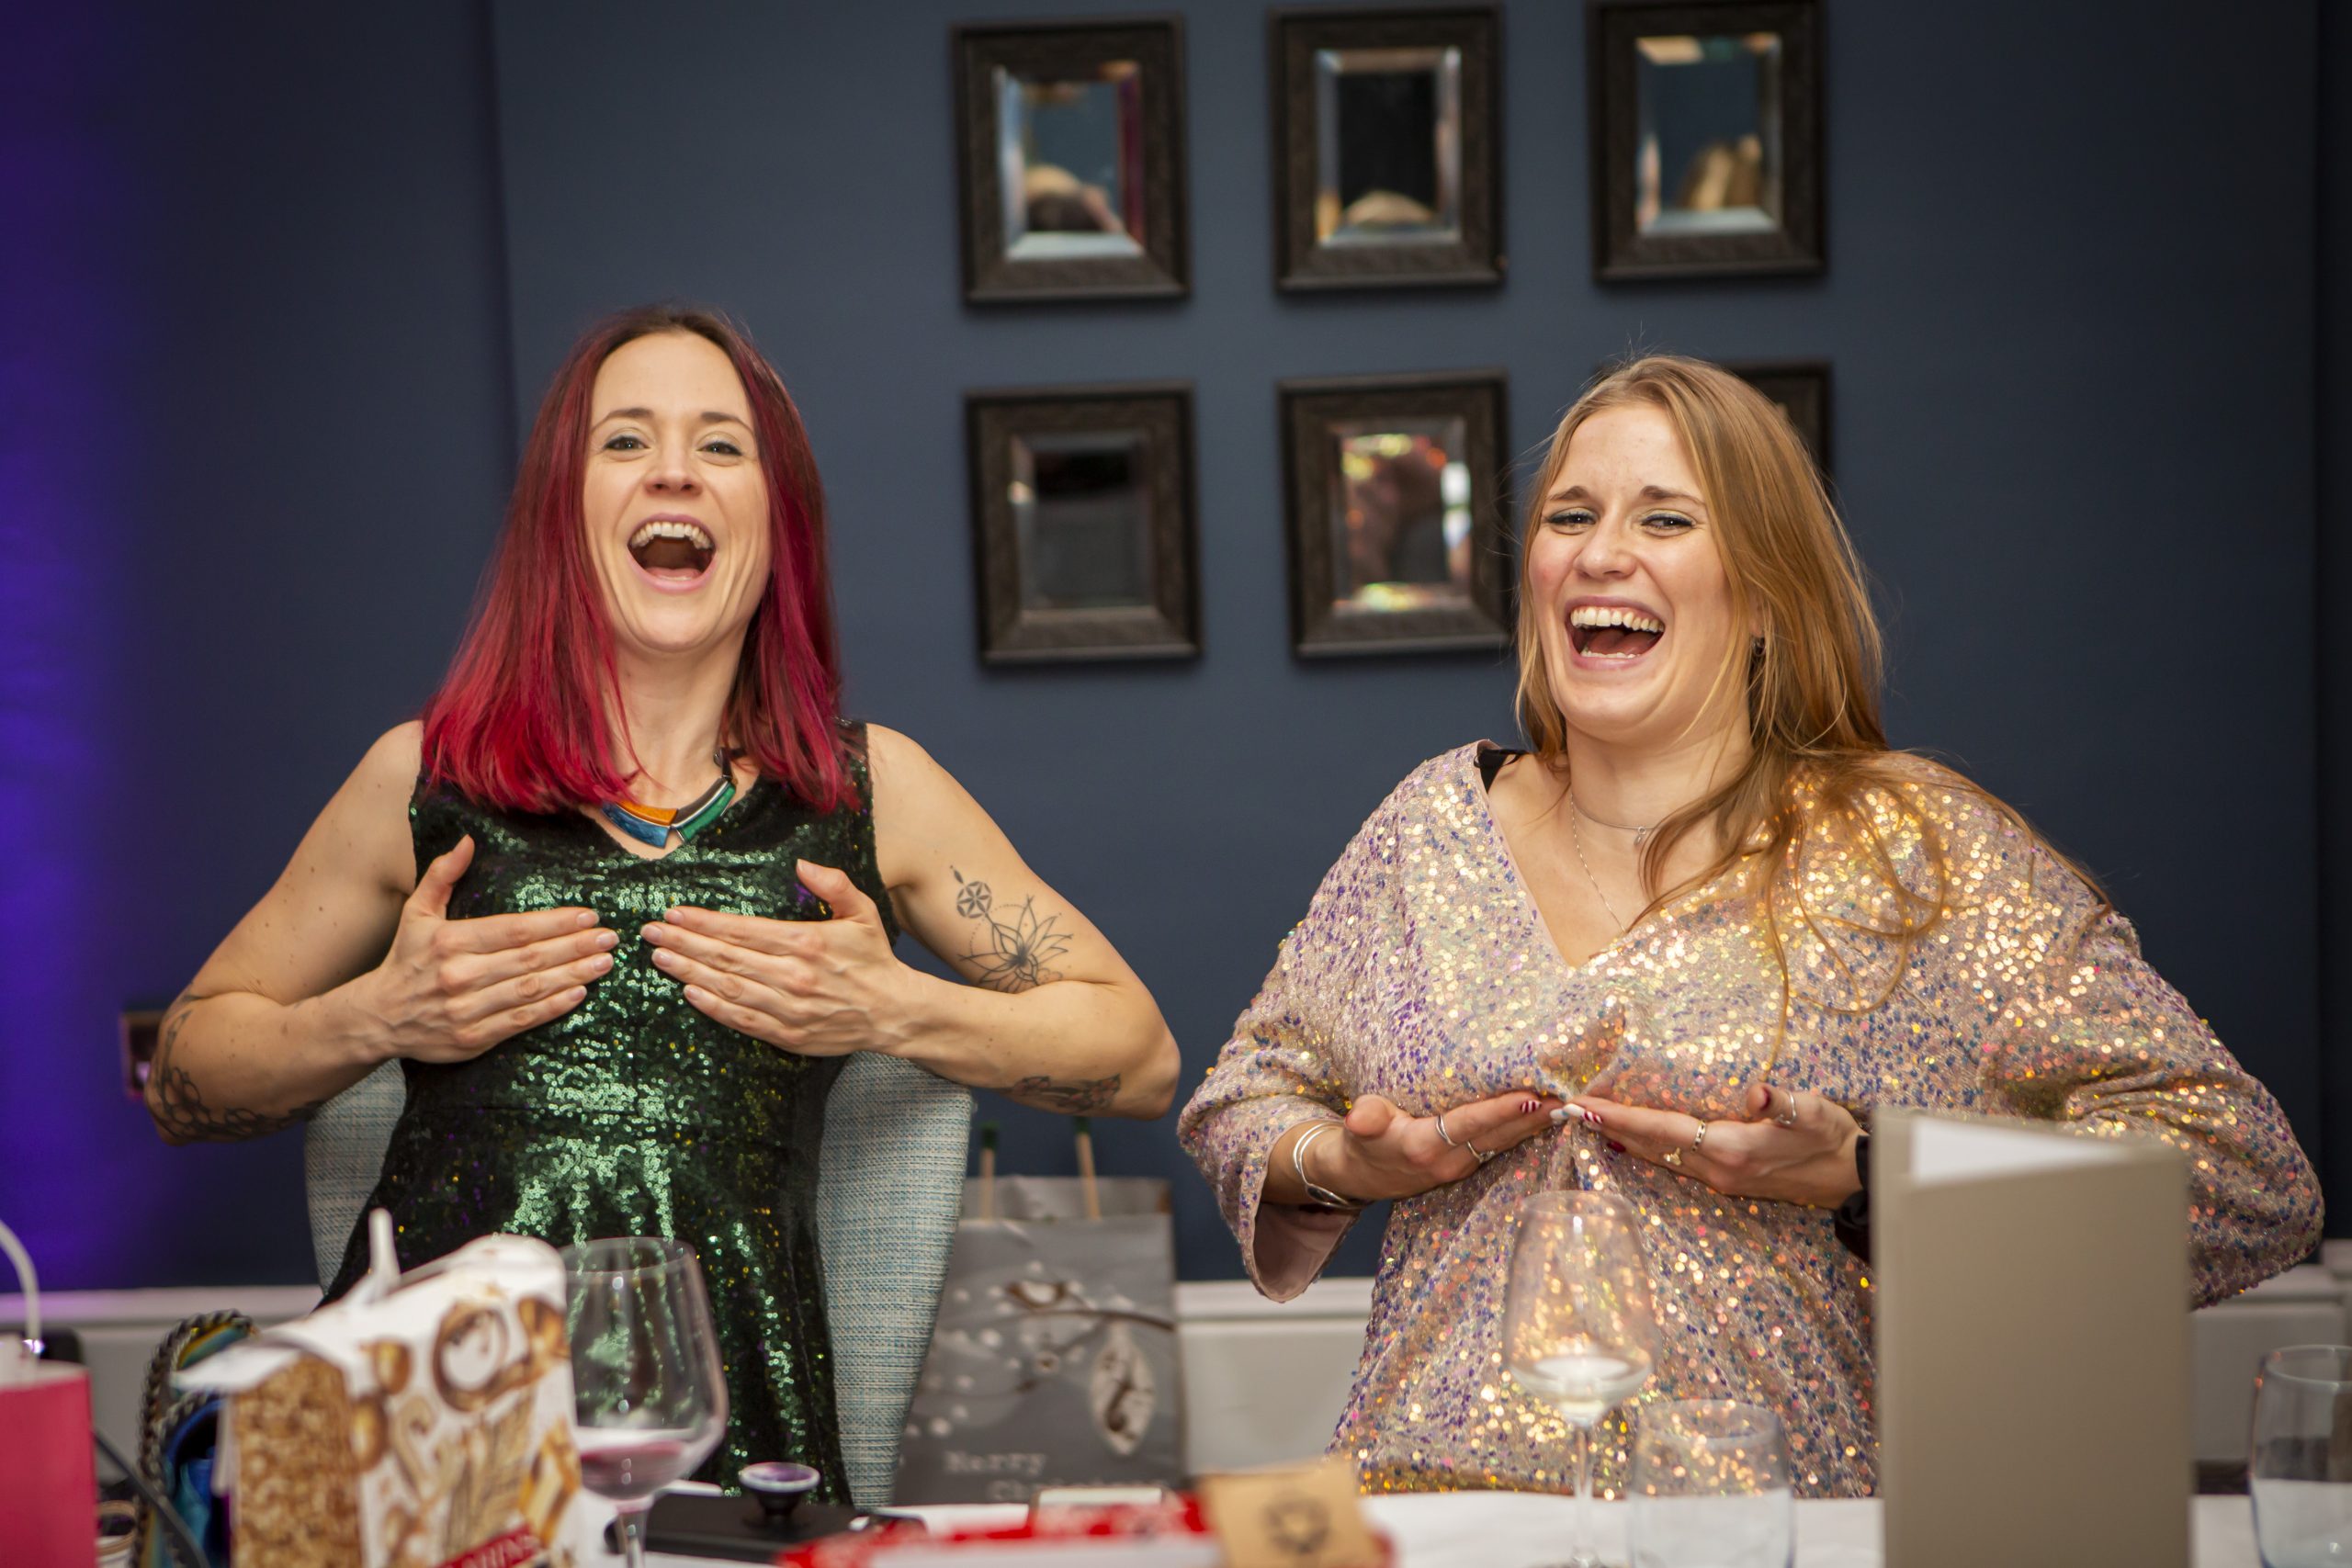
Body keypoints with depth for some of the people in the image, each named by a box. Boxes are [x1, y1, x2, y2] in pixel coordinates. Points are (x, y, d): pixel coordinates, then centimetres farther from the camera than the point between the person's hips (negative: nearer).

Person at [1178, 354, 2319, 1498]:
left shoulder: (1915, 850, 0)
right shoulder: (1440, 824, 13)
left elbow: (2252, 1182, -4)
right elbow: (1246, 1096, 25)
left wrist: (1859, 1177, -13)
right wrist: (1341, 1166, 2)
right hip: (1430, 1496, 2)